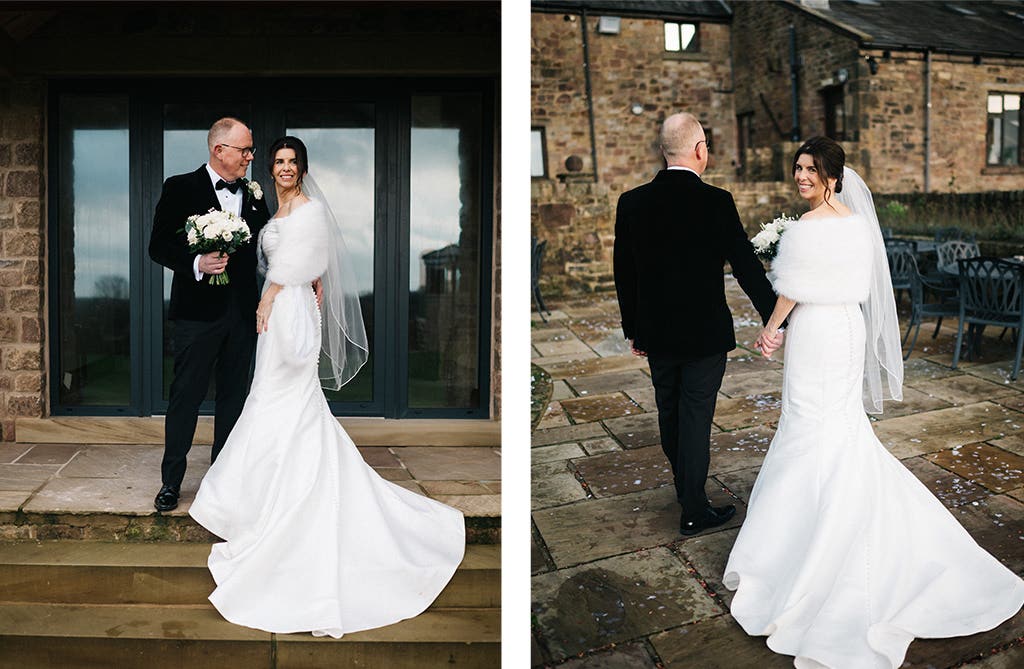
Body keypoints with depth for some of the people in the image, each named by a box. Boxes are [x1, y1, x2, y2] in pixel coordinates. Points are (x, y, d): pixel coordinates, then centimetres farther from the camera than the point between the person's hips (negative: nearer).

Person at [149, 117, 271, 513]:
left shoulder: (253, 196, 10)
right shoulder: (181, 189, -3)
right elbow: (158, 246, -5)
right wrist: (196, 264, -21)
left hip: (242, 312, 4)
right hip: (198, 312, -4)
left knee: (234, 395, 11)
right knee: (186, 395, 2)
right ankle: (171, 481, 15)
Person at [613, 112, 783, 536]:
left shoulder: (632, 203, -4)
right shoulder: (716, 202, -15)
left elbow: (623, 274, 3)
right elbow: (746, 266, -14)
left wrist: (633, 329, 13)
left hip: (655, 334, 4)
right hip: (705, 334, -4)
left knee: (669, 414, 19)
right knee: (696, 418, 5)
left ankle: (685, 488, 40)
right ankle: (694, 512, 15)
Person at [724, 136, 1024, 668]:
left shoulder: (806, 227, -19)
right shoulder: (856, 220, 4)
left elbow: (793, 290, -15)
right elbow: (859, 283, 11)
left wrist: (770, 326, 0)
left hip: (815, 331, -8)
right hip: (850, 326, 8)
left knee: (812, 425, 5)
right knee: (844, 422, 18)